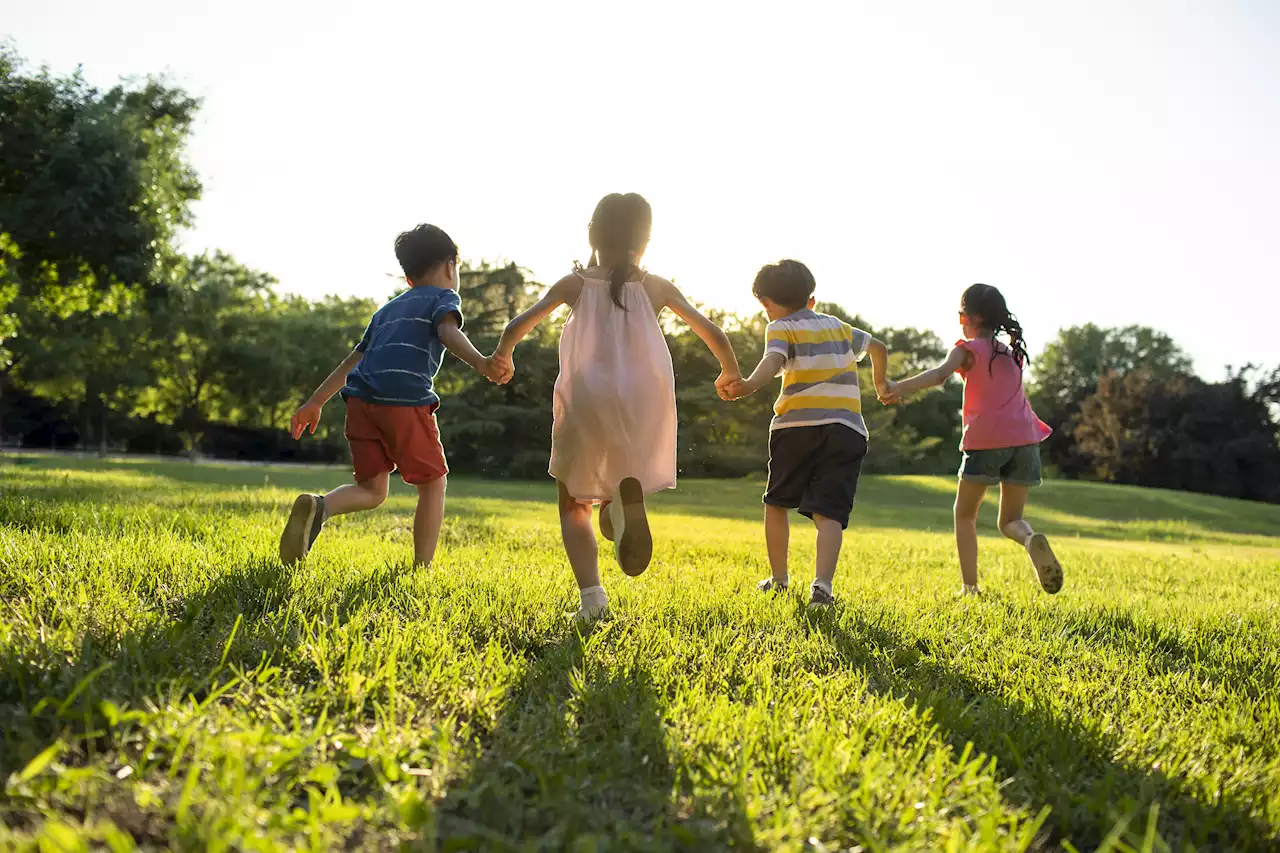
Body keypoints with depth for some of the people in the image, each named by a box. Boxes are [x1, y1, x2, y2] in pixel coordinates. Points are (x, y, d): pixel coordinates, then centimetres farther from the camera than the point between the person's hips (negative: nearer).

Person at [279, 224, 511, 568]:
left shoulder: (388, 309, 32)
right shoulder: (444, 297, 13)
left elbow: (353, 358, 31)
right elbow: (448, 331, -11)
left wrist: (315, 402, 33)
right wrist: (480, 362, -29)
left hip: (360, 398, 6)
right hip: (405, 400, -6)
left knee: (372, 491, 13)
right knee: (432, 485, 9)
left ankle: (318, 507, -15)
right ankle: (422, 571, 6)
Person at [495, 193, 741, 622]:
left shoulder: (575, 284, 8)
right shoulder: (655, 288, 10)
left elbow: (518, 326, 0)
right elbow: (711, 332, 7)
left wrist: (501, 357, 20)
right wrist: (730, 373, 24)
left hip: (585, 407, 0)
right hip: (644, 413, 1)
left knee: (573, 505, 17)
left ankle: (591, 591, -6)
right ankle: (626, 495, -15)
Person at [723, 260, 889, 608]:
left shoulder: (782, 328, 5)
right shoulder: (838, 326, 23)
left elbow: (773, 359, -17)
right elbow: (878, 347, 37)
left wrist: (749, 386, -35)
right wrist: (880, 381, 56)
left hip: (797, 426, -3)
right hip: (847, 430, 3)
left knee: (776, 502, 17)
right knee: (829, 512, -4)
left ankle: (779, 578, 24)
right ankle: (822, 584, -23)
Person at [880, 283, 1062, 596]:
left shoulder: (968, 349, 3)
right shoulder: (1012, 352, 21)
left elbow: (940, 374, -18)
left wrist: (900, 387, -32)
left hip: (985, 440, -5)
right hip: (1024, 438, 5)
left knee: (965, 514, 14)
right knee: (1010, 520, 13)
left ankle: (970, 586, 5)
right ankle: (1032, 540, -23)